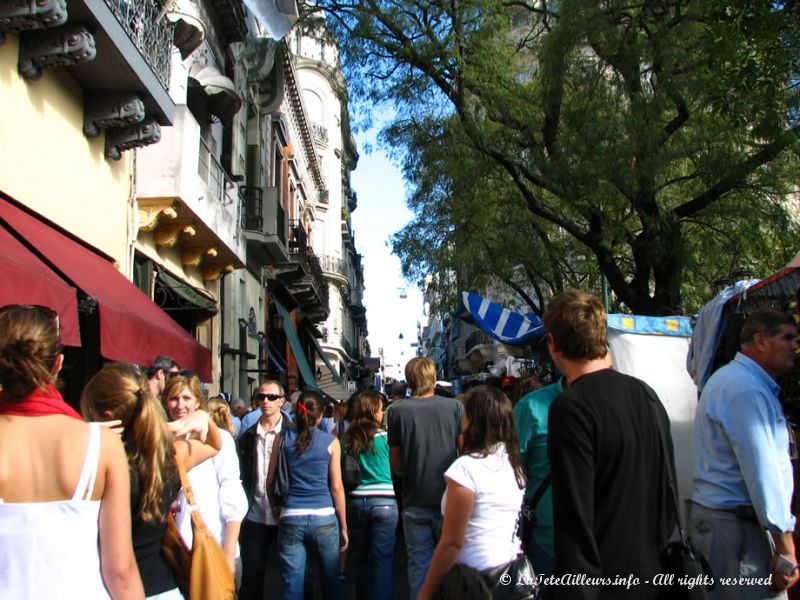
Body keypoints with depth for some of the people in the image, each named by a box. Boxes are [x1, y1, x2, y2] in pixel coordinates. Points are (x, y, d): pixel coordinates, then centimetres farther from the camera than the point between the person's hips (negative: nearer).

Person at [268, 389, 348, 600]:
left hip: (290, 519, 1)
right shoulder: (330, 442, -1)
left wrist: (275, 509, 23)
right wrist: (343, 527, 7)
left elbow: (269, 480, 7)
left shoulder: (283, 438, 3)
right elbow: (337, 487, -1)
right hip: (324, 518, -1)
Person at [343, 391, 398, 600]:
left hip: (355, 501, 4)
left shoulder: (347, 439, 3)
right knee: (383, 558, 0)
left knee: (361, 559, 14)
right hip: (384, 501, -3)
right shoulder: (384, 436, -5)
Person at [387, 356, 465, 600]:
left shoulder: (397, 411, -6)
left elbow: (396, 463, 0)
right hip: (449, 499, 0)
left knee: (419, 563, 10)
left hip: (415, 502, 0)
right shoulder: (455, 407, -7)